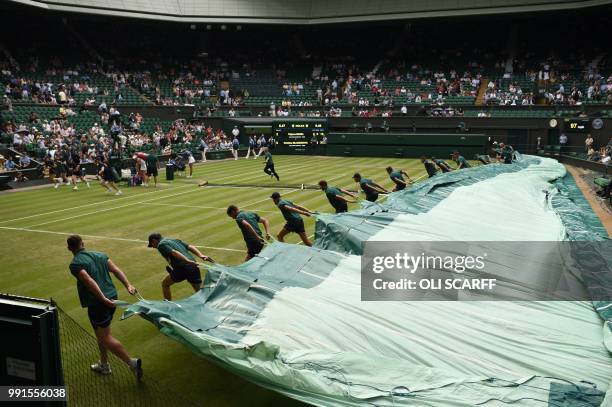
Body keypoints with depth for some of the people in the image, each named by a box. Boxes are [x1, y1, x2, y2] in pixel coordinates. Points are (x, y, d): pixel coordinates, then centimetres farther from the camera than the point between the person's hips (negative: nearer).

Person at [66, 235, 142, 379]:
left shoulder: (75, 264, -9)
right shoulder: (100, 255, 12)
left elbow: (89, 282, -22)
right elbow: (116, 270, 2)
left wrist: (104, 299, -26)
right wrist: (128, 285, -3)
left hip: (97, 303, -8)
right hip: (112, 298, 8)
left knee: (105, 337, -2)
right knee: (101, 334, 23)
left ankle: (132, 363, -8)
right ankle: (104, 364, 34)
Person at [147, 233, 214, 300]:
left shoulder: (161, 245, 6)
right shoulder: (175, 240, 28)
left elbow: (174, 253, -12)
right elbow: (190, 247, 15)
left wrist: (188, 261, -23)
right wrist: (201, 256, 3)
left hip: (182, 268, -6)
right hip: (194, 267, 6)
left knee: (165, 284, 19)